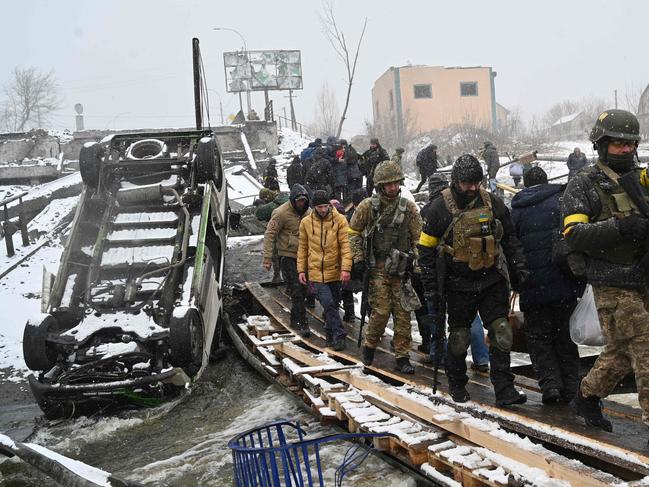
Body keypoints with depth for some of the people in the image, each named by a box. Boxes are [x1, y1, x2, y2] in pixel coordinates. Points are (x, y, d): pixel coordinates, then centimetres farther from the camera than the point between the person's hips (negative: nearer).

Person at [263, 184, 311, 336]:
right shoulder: (282, 213, -14)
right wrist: (268, 258, -16)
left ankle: (296, 319, 26)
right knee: (297, 289, -9)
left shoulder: (307, 212, 6)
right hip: (288, 256, -6)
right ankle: (301, 322, -3)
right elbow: (269, 234, -13)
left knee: (302, 288, 11)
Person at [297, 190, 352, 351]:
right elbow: (303, 248, 11)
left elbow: (345, 245, -8)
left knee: (333, 304, 10)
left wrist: (346, 268, -16)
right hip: (316, 271, 0)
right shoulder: (306, 222, 2)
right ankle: (339, 335, -2)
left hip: (334, 271, 0)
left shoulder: (339, 220, -4)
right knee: (328, 303, -12)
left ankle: (330, 332, 29)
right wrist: (301, 269, 8)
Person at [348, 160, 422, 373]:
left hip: (401, 269, 2)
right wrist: (358, 258, 2)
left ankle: (402, 357, 12)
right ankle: (369, 346, 18)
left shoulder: (409, 207, 2)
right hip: (377, 268, -2)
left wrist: (416, 262, 2)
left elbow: (417, 238, 8)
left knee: (403, 313, 2)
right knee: (381, 310, -7)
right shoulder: (368, 206, -3)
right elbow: (354, 232, 8)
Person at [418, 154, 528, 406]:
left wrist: (518, 269, 7)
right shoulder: (440, 208, -7)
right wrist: (430, 286, -5)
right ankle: (457, 385, 27)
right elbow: (426, 248, -3)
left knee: (501, 333, -4)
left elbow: (509, 239, 13)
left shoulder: (492, 203, 1)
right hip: (459, 284, -2)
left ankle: (504, 389, 0)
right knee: (459, 336, 8)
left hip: (492, 280, 2)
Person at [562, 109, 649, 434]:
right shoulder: (584, 185, -5)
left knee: (622, 351, 14)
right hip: (613, 285, -6)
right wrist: (620, 227, -25)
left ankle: (587, 398, 32)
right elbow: (573, 234, -15)